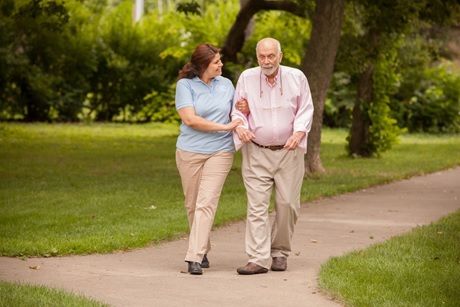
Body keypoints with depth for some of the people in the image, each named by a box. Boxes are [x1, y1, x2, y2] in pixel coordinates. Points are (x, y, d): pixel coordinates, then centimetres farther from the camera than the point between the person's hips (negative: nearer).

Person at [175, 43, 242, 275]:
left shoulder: (226, 84, 9)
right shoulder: (185, 85, -3)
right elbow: (189, 119, -13)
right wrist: (224, 127, -14)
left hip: (220, 152, 1)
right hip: (190, 152, 0)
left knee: (206, 204, -11)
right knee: (192, 205, 8)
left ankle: (195, 257, -16)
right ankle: (203, 250, 25)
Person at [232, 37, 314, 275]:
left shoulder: (296, 77, 0)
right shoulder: (246, 78, 1)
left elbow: (305, 110, 4)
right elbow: (237, 110, 7)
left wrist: (299, 133, -13)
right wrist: (241, 126, -15)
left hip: (288, 152, 0)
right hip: (257, 153, 0)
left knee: (287, 204, 2)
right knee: (257, 206, -7)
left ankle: (280, 252, 19)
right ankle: (258, 259, -10)